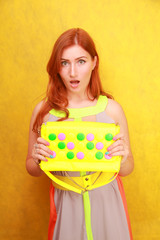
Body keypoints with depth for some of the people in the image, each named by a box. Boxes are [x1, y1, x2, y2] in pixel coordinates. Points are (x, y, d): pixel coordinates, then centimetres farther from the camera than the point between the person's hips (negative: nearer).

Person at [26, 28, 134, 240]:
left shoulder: (111, 108, -9)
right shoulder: (43, 111, -8)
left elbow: (127, 170, 1)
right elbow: (32, 169, 3)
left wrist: (123, 158, -21)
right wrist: (38, 160, -18)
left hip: (107, 201, 0)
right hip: (66, 202, 0)